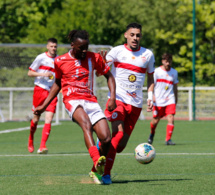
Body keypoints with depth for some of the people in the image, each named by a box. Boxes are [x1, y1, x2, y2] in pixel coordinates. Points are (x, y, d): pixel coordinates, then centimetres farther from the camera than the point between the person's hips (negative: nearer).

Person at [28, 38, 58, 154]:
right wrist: (42, 74, -14)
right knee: (36, 119, 6)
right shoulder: (41, 58, 0)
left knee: (49, 119, -13)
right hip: (40, 90, -2)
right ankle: (30, 141, 33)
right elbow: (30, 73, 1)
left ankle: (42, 146, -17)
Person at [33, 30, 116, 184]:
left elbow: (109, 75, 17)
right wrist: (44, 106, 21)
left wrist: (113, 97, 2)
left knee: (106, 138, -12)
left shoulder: (94, 58, 7)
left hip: (91, 101, 3)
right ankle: (97, 161, -58)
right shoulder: (60, 61, 7)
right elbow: (57, 83, 21)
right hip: (72, 100, -3)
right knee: (86, 124, -36)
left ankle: (96, 171, 13)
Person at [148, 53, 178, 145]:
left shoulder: (174, 72, 9)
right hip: (158, 101, -2)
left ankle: (168, 139, -12)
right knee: (155, 120, 6)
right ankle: (152, 134, 37)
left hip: (170, 100, 2)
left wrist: (176, 99, 23)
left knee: (171, 119, -15)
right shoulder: (157, 71, -2)